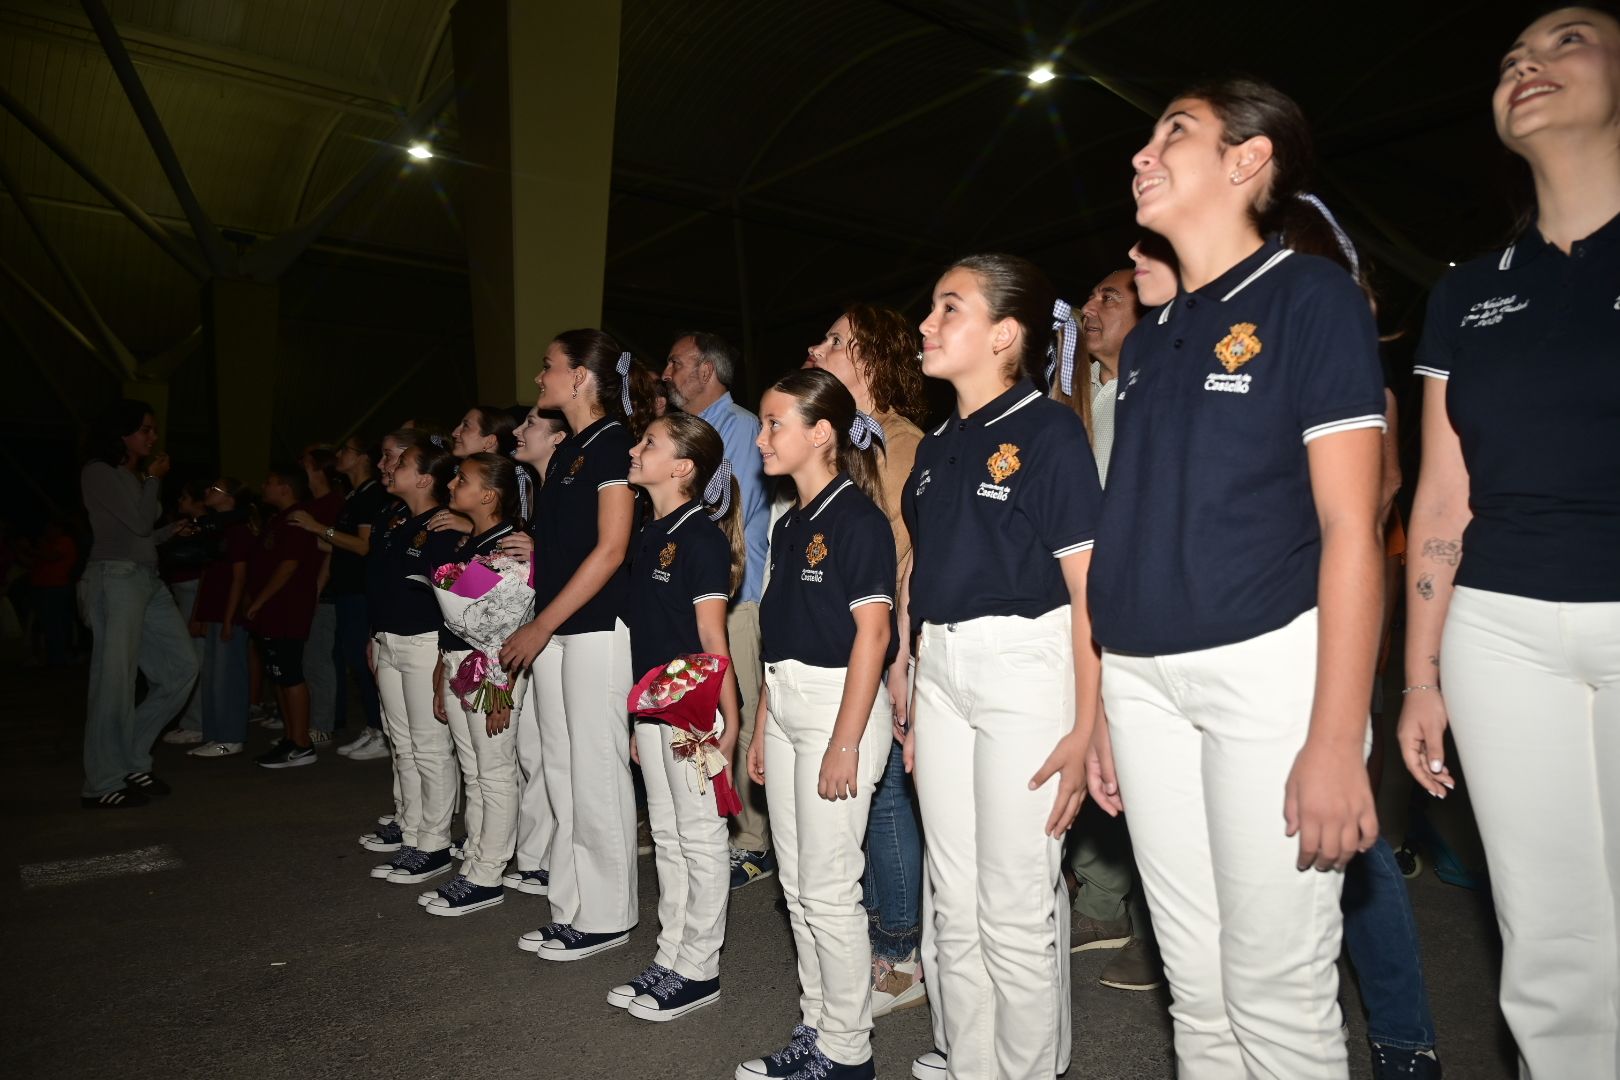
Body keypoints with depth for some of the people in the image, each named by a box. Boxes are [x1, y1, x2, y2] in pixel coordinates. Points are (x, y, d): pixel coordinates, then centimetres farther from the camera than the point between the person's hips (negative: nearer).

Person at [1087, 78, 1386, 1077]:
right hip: (1143, 678, 6)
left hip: (1267, 666, -6)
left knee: (1276, 993, 3)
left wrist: (1336, 740, -17)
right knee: (1197, 989, 15)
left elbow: (1351, 525, -11)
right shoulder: (1147, 341, 15)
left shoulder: (1311, 298, -3)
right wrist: (1108, 710, 13)